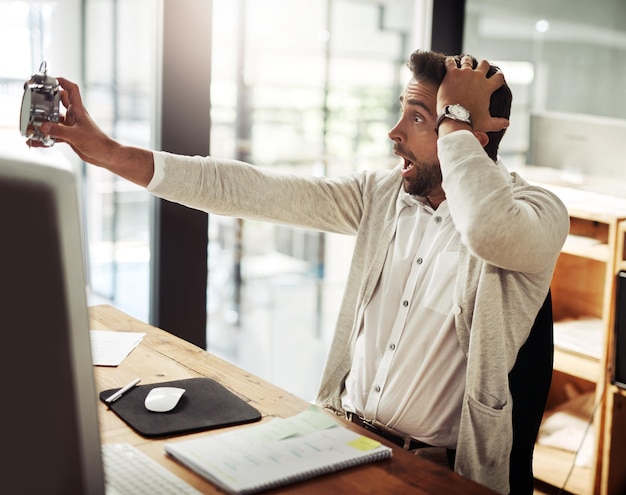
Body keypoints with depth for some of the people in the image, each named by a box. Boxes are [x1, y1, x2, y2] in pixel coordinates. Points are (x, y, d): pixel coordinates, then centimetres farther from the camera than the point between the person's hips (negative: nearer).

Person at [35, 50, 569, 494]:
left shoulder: (539, 214, -14)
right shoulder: (384, 193, 1)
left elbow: (489, 228, -40)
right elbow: (254, 191, -4)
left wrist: (458, 117, -23)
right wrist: (108, 152, -8)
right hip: (343, 431, 5)